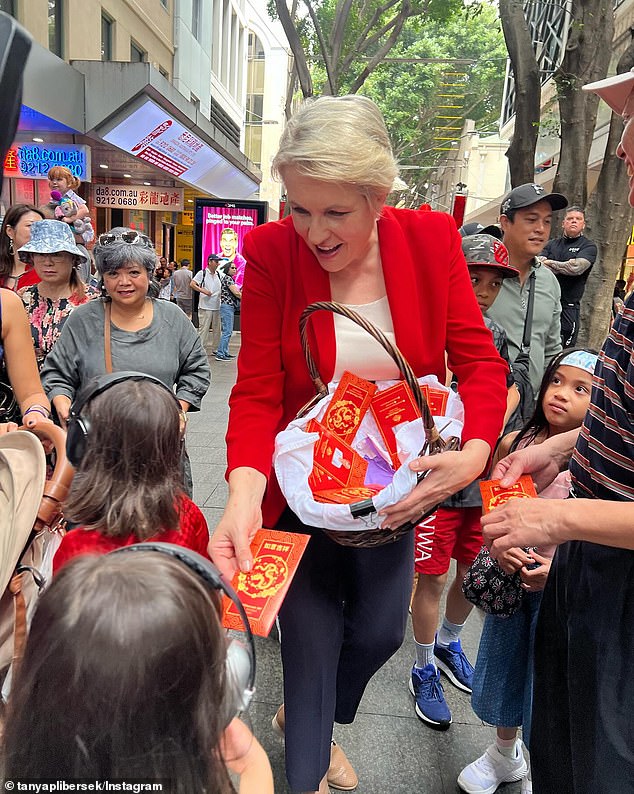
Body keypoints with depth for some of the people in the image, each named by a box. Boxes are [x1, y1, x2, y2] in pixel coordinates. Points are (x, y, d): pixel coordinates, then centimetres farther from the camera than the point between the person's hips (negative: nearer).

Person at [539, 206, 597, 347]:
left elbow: (577, 267, -14)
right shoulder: (551, 244, 15)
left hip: (568, 306, -3)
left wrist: (550, 263, -5)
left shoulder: (588, 246, 4)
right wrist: (568, 265, -13)